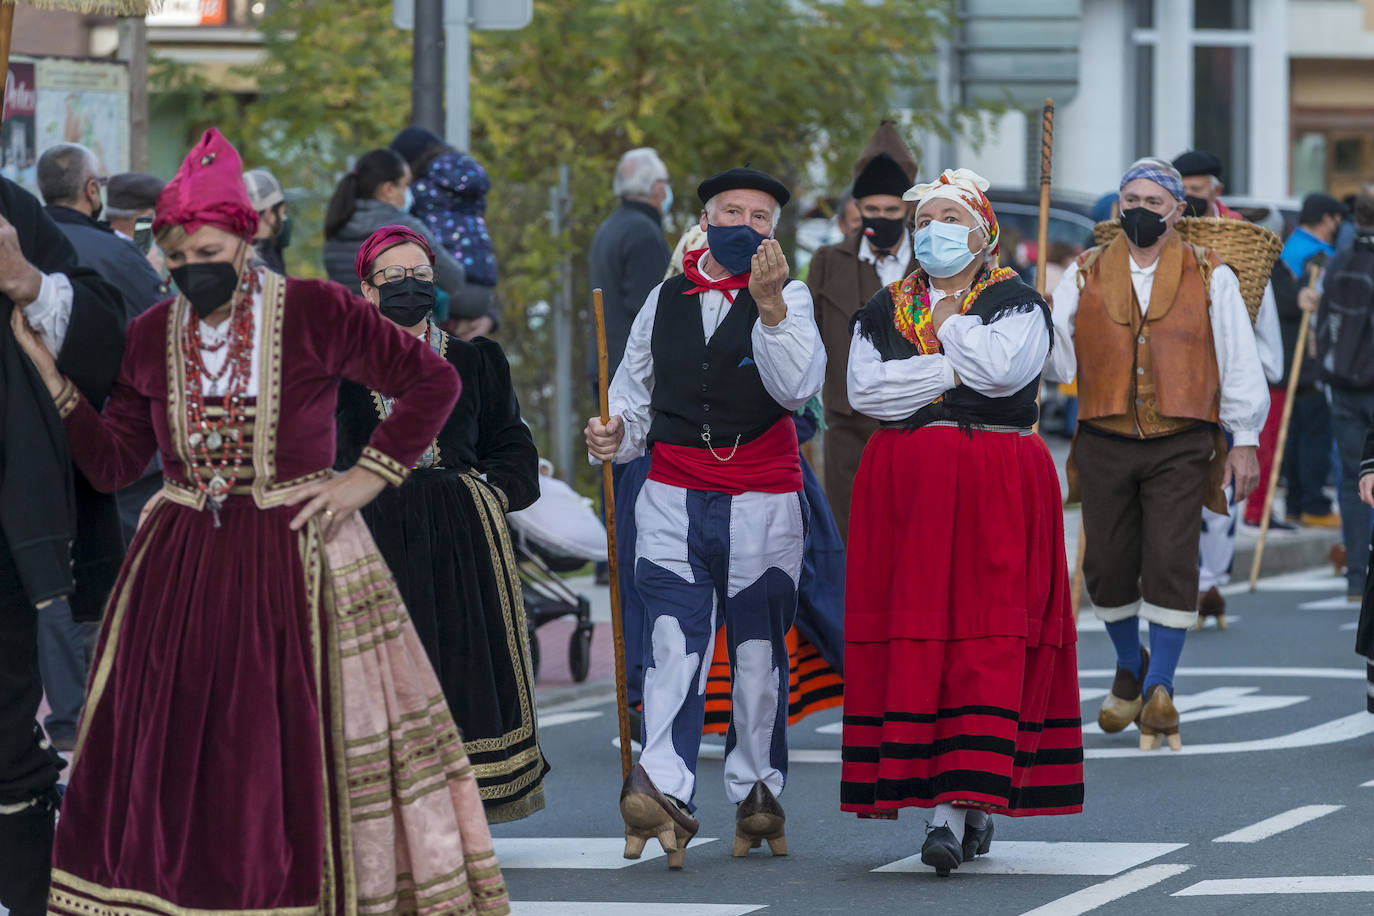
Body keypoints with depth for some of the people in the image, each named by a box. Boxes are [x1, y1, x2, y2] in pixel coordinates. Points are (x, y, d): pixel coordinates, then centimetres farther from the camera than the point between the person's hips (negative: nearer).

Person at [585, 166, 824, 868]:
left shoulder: (787, 300, 2)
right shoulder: (664, 301, 12)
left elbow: (795, 388, -16)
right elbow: (634, 395, 21)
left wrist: (767, 302, -25)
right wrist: (615, 437, 0)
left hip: (762, 504, -1)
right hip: (674, 498, 1)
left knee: (759, 651, 6)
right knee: (675, 640, -13)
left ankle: (756, 795, 18)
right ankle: (664, 795, -26)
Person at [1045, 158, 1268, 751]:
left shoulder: (1210, 278, 7)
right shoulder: (1085, 276, 10)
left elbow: (1239, 362, 8)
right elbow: (1058, 361, 6)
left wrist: (1244, 442, 4)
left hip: (1181, 446, -2)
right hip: (1105, 443, 2)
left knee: (1170, 565, -11)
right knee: (1107, 568, 4)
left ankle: (1159, 689, -3)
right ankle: (1130, 667, 29)